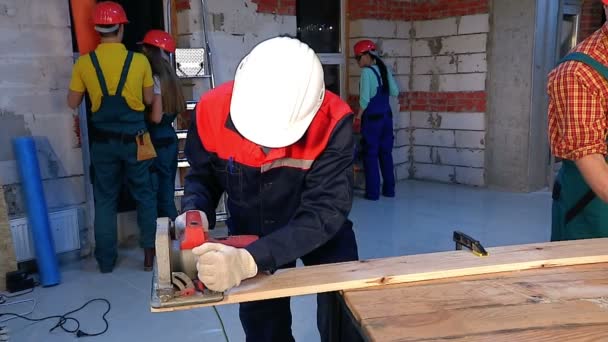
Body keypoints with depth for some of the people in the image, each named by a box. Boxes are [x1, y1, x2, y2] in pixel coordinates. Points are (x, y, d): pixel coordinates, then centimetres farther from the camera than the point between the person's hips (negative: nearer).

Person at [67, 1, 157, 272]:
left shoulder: (84, 63, -4)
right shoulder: (139, 60, -7)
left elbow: (72, 103, 5)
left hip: (102, 141, 1)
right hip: (134, 139, -1)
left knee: (105, 200, 11)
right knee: (144, 196, 13)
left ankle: (106, 260, 17)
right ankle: (150, 251, 16)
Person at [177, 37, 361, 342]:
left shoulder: (332, 122, -34)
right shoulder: (212, 110, -27)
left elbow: (326, 211, -36)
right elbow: (201, 176, -9)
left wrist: (250, 260, -48)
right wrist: (195, 212, -32)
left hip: (321, 231, -2)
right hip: (250, 229, 2)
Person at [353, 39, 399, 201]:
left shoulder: (367, 72, -13)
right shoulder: (384, 69, 7)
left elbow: (364, 99, -16)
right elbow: (395, 92, 11)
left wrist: (358, 117, -6)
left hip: (372, 118, -7)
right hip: (386, 116, 7)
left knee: (371, 155, 2)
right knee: (386, 153, 13)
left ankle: (373, 192, 5)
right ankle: (389, 189, 19)